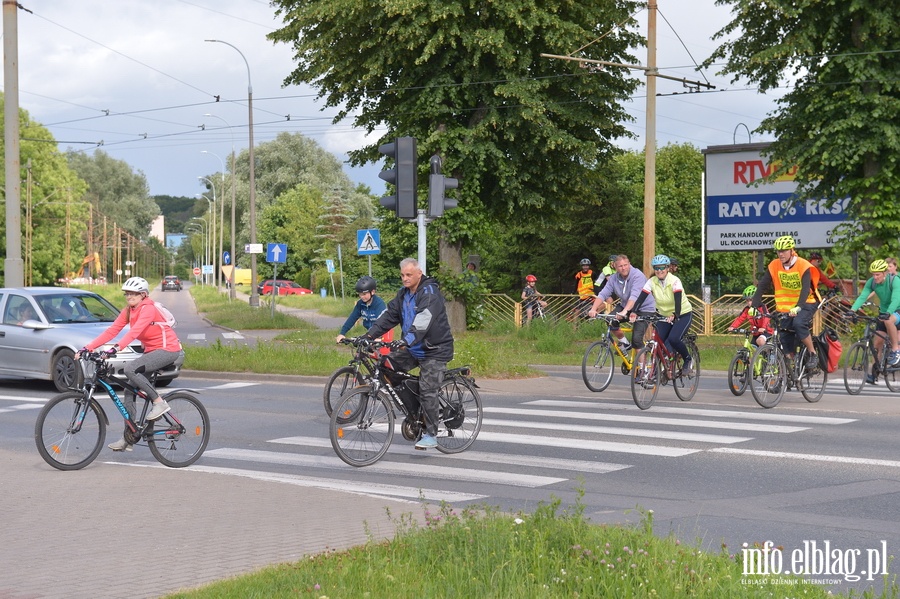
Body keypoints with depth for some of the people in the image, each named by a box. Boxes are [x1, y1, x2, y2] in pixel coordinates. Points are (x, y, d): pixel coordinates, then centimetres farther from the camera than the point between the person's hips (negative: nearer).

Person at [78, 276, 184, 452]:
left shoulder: (148, 308, -18)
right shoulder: (128, 311, 5)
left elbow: (135, 330, -33)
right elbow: (111, 331, -1)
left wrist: (117, 348, -46)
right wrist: (87, 348, -11)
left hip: (168, 349, -9)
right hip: (151, 350, 9)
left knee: (130, 368, -27)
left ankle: (159, 402, -16)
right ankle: (127, 439, 5)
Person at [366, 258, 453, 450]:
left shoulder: (430, 292, -19)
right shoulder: (403, 293, 7)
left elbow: (423, 320, -33)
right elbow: (389, 315, 2)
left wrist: (406, 341, -46)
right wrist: (370, 335, -12)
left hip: (434, 350, -8)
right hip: (412, 348, 8)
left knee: (427, 390, -13)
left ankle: (431, 435, -1)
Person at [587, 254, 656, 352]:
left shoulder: (637, 275, -24)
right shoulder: (614, 278, -6)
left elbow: (634, 297, -36)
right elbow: (603, 294, -12)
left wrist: (625, 312, -50)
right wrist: (593, 309, -29)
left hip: (644, 308, -6)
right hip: (625, 305, 6)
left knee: (636, 339, -18)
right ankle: (624, 343, 4)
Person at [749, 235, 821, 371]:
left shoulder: (803, 266, -19)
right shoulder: (774, 266, -7)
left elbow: (806, 289, -30)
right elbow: (762, 286, -10)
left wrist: (798, 307, -45)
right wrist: (754, 306, -22)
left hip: (806, 304, -5)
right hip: (786, 306, 5)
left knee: (798, 323, -31)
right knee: (785, 337, -1)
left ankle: (813, 354, -17)